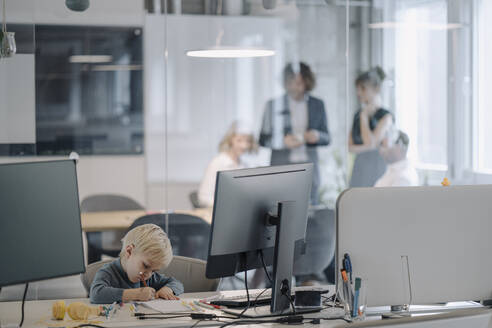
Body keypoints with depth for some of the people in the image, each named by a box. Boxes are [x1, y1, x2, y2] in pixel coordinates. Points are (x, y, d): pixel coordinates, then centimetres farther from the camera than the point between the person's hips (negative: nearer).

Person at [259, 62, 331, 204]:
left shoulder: (317, 105, 10)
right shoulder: (273, 105, 6)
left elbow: (327, 138, 14)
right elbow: (263, 139, 5)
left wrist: (316, 136, -9)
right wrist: (283, 141, -13)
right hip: (281, 165, -1)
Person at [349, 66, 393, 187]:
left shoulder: (385, 116, -7)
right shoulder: (357, 115, 11)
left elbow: (371, 143, -17)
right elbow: (350, 146, 9)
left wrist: (364, 116, -8)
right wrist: (364, 147, -10)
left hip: (377, 167, -6)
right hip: (360, 167, 6)